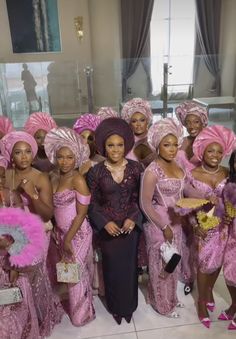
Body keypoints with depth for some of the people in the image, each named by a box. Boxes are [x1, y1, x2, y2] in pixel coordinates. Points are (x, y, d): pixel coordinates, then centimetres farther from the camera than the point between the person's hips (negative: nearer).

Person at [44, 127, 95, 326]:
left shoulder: (78, 179, -20)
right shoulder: (55, 179, 3)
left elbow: (81, 214, -19)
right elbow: (54, 209, 10)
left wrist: (69, 239, -15)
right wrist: (58, 233, 6)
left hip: (78, 234, -7)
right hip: (62, 233, 7)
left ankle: (82, 314, 31)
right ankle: (77, 306, 43)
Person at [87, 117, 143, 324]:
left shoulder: (135, 168, -6)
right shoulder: (96, 171, -9)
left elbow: (141, 198, 0)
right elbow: (92, 202, -4)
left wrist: (133, 219, -13)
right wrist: (105, 222, -14)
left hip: (131, 225, 1)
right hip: (108, 227, -1)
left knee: (129, 266, 14)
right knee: (112, 267, 12)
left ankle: (129, 306, 38)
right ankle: (115, 306, 36)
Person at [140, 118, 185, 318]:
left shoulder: (177, 165, 0)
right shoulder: (152, 171, -23)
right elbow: (145, 204, -19)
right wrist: (164, 227, -15)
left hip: (176, 222, 7)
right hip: (159, 224, -7)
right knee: (161, 265, 12)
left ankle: (171, 298, 45)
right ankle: (162, 305, 34)